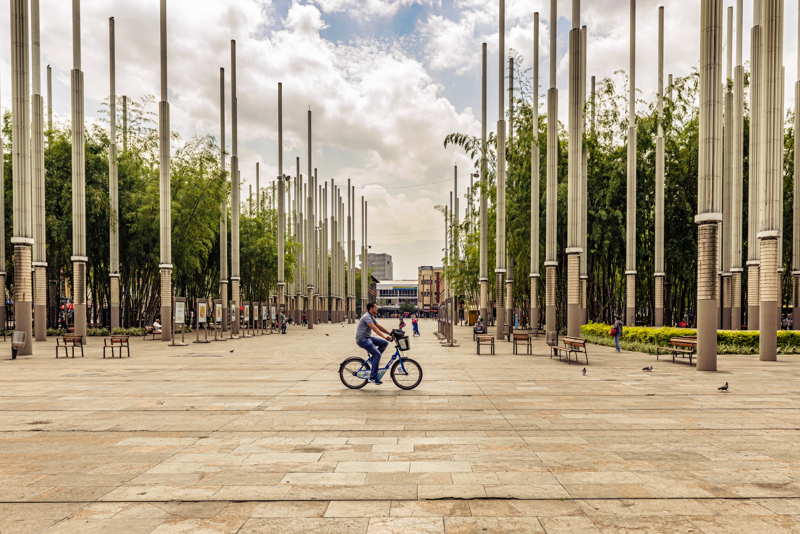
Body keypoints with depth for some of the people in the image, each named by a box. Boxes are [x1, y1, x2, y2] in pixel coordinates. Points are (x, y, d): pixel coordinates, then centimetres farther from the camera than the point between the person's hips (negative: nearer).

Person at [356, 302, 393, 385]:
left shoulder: (371, 317, 14)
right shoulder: (366, 317, -17)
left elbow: (379, 326, 15)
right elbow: (375, 329, -29)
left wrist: (390, 334, 6)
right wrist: (384, 336, -38)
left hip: (367, 338, 10)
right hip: (362, 339, -10)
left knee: (384, 343, 0)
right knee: (377, 354, -20)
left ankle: (373, 359, 6)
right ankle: (373, 377, -16)